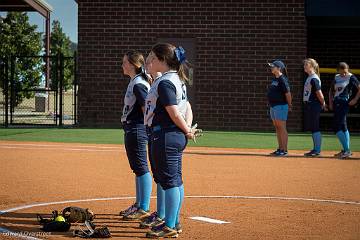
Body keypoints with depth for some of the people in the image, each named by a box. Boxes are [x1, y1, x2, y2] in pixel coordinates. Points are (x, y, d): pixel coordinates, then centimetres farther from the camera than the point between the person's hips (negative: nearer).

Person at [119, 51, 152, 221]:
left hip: (137, 130, -11)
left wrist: (150, 130, -18)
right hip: (131, 130, 11)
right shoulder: (134, 82, 17)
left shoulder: (138, 84, -14)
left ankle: (144, 209, -7)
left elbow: (147, 108, -18)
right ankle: (138, 205, 25)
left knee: (141, 168, -9)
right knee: (137, 168, 16)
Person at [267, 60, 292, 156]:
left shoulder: (282, 80, -14)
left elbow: (288, 93, -16)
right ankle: (280, 148, 18)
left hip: (281, 106, -10)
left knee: (282, 128, -7)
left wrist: (289, 105, -10)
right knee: (277, 128, 12)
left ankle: (284, 150, -5)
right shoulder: (274, 79, 14)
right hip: (273, 106, 10)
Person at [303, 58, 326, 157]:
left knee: (315, 128, -7)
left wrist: (323, 104, -6)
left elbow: (319, 93, -17)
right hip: (309, 105, 10)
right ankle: (316, 149, 18)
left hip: (314, 106, -10)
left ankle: (317, 150, -4)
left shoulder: (314, 79, -15)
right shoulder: (309, 78, 15)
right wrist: (322, 103, 14)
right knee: (312, 128, 13)